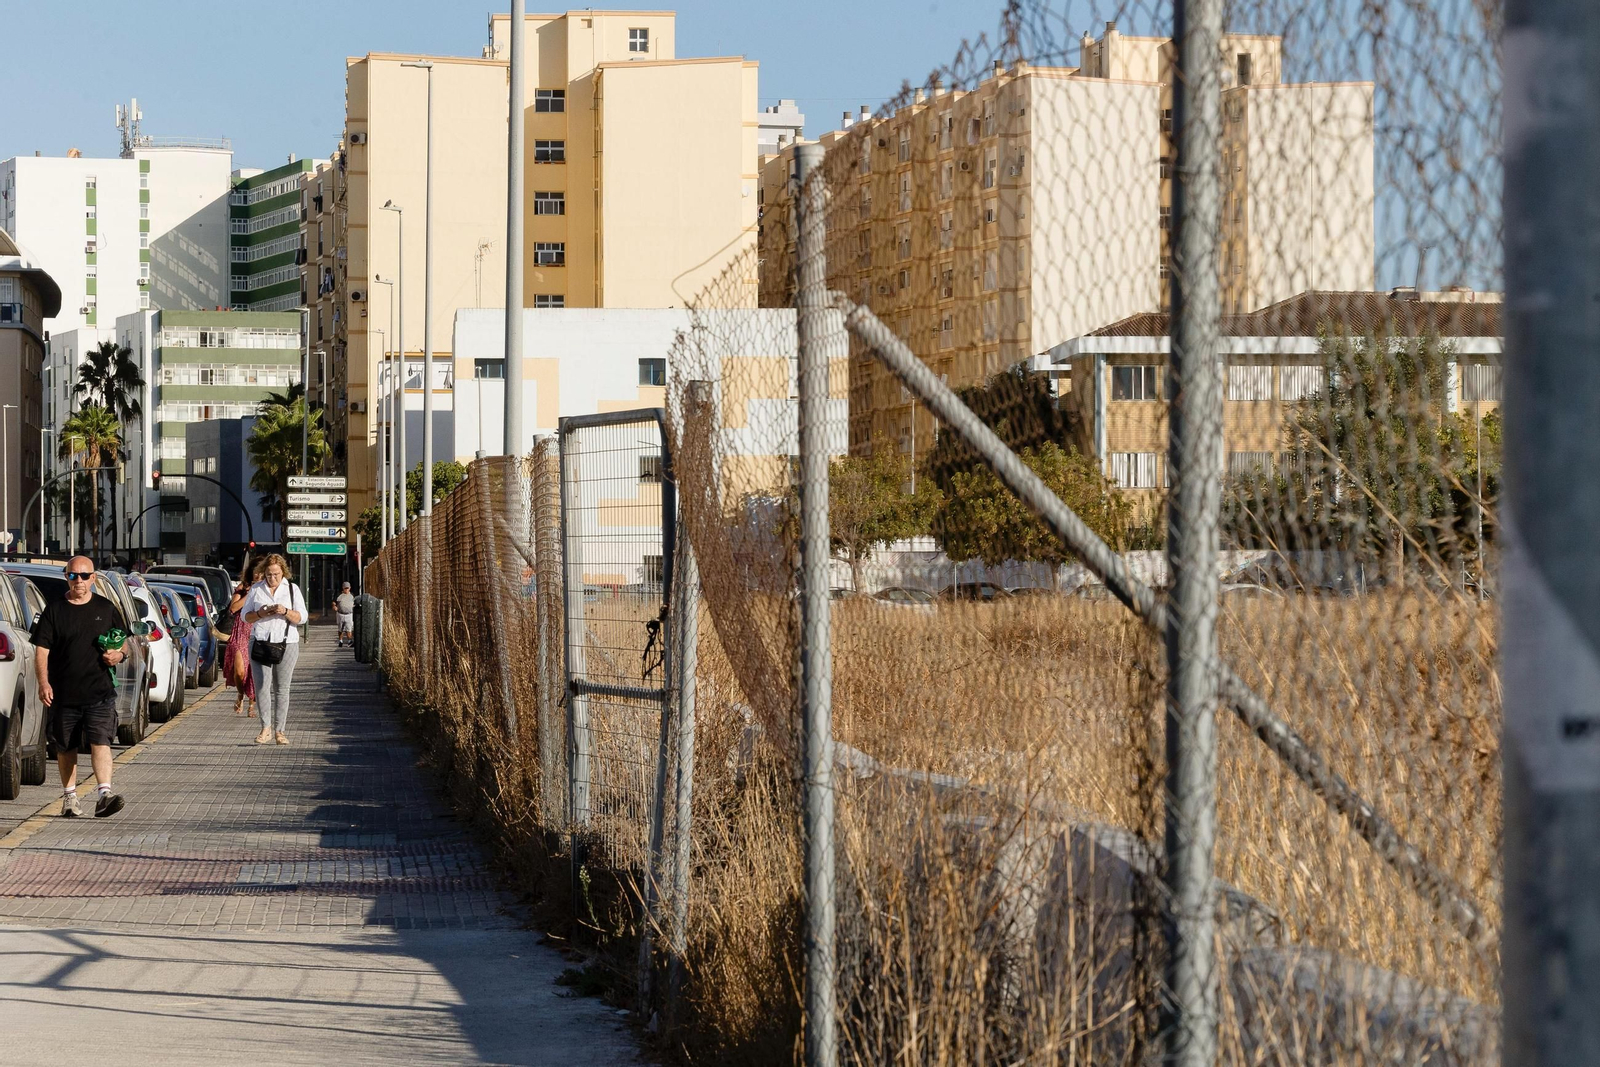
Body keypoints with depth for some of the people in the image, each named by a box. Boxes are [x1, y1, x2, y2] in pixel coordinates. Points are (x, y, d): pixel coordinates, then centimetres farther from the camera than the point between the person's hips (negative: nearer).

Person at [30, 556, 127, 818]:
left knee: (100, 742, -14)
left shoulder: (106, 609, 7)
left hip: (100, 692, -1)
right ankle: (69, 797, 23)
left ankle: (105, 794, -22)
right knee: (66, 747, 10)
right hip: (63, 693, 1)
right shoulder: (54, 610, 4)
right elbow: (41, 650, 0)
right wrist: (44, 682, -13)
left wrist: (119, 654, -7)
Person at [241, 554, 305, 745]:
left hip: (286, 644, 0)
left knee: (282, 688, 0)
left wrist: (286, 612, -15)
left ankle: (279, 731, 4)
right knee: (262, 685, -10)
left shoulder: (292, 589, 8)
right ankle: (266, 729, -8)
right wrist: (259, 614, -8)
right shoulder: (256, 589, 11)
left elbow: (302, 617, 4)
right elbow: (245, 616, 13)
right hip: (260, 642, 0)